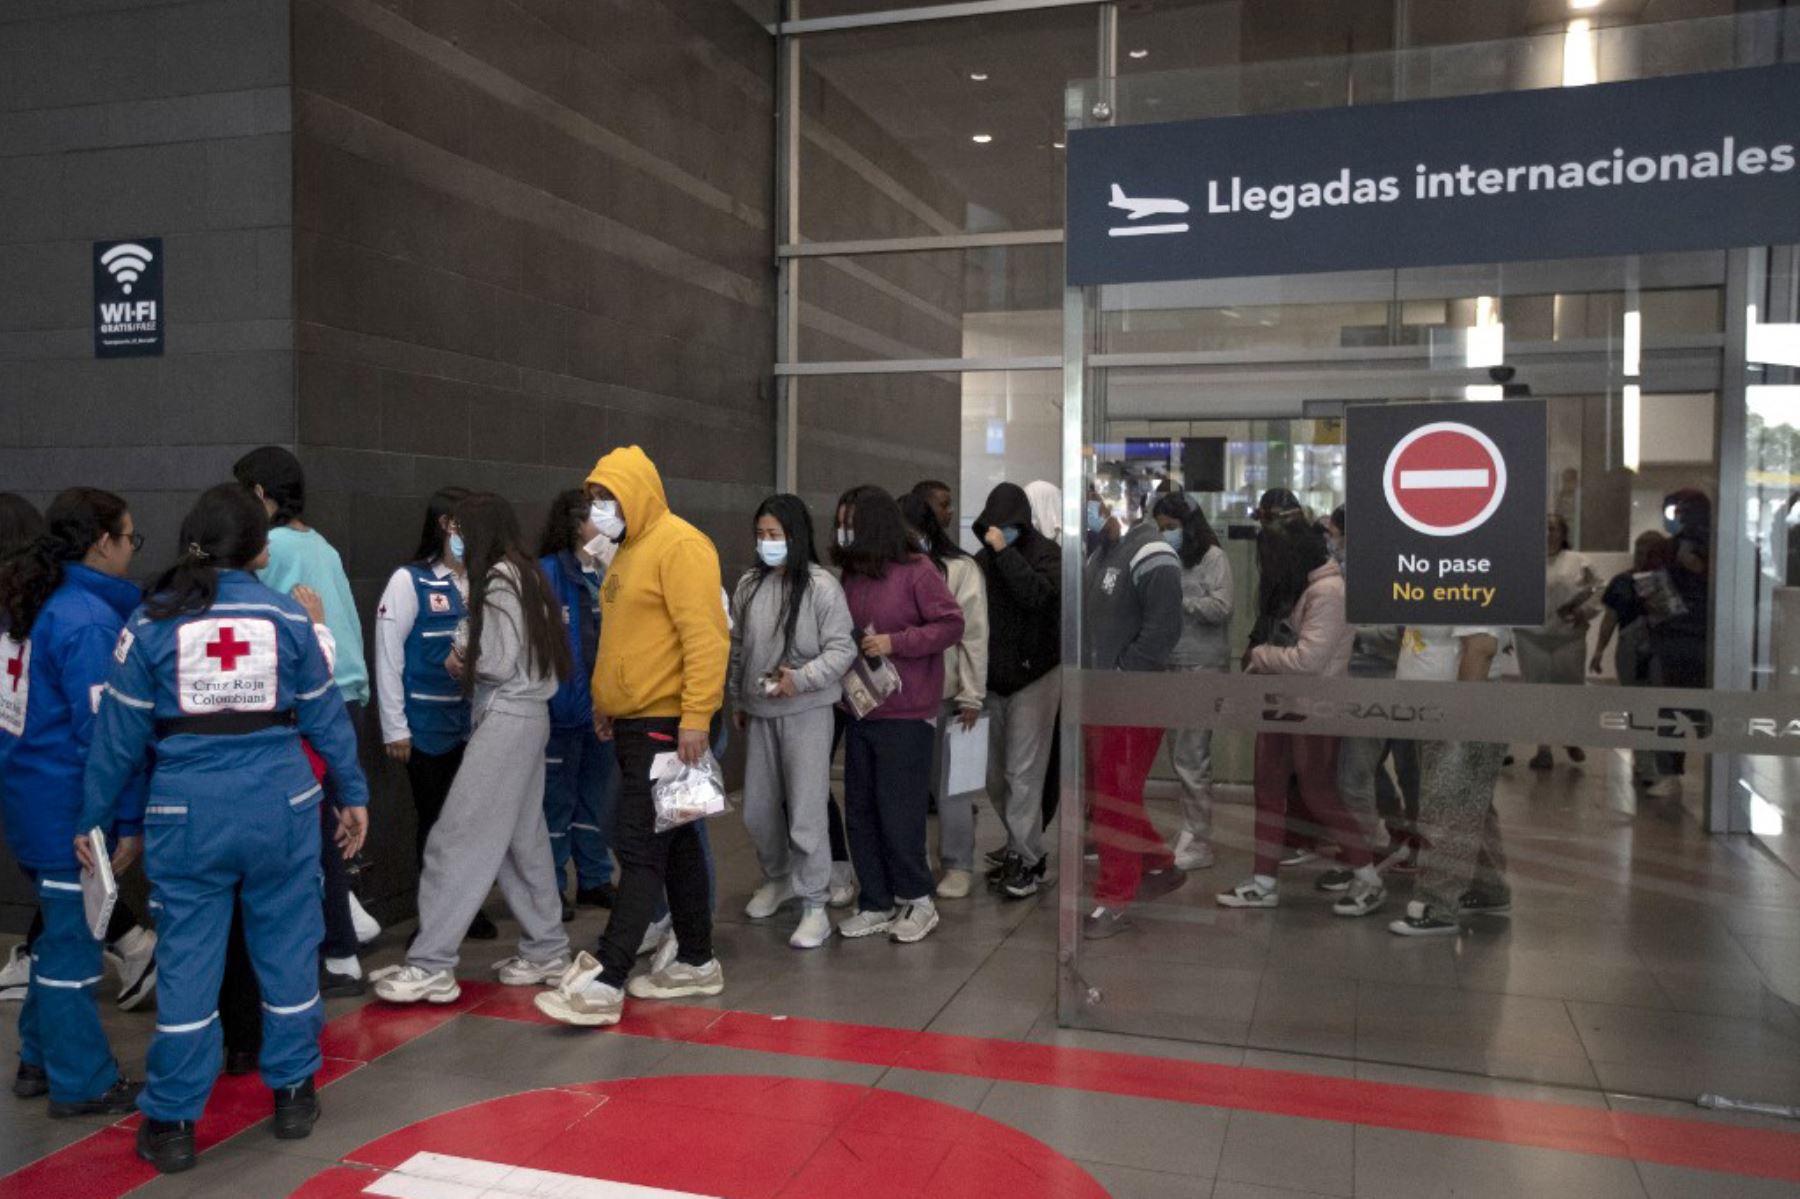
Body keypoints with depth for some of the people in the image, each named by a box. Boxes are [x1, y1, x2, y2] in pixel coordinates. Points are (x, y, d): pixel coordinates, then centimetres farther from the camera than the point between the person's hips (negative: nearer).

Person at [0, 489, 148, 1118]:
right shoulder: (88, 619, -20)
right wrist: (129, 819, -18)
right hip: (71, 809, -9)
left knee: (59, 929, 21)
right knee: (73, 941, 2)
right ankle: (80, 1082, 15)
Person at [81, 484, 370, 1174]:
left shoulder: (151, 621, -2)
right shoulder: (287, 617, -1)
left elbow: (120, 732, 1)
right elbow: (324, 714, 4)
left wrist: (94, 819, 11)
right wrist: (353, 794, 14)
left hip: (188, 812, 0)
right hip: (279, 805, 1)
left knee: (187, 957, 8)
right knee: (287, 945, 13)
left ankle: (172, 1121, 17)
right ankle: (293, 1093, 25)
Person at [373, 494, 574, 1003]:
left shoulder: (499, 581, -13)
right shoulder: (523, 575, 15)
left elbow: (499, 664, -17)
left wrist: (461, 659, 2)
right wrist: (468, 662, 1)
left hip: (507, 720, -10)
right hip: (524, 715, 10)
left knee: (458, 839, -8)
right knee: (523, 840, 12)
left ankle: (430, 967, -5)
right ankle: (546, 950, 17)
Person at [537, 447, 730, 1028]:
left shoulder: (679, 545, -14)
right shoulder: (627, 551, 16)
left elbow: (705, 636, -21)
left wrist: (696, 717, -25)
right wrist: (607, 701, 20)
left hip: (668, 725, -10)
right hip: (633, 723, 10)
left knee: (640, 849, -6)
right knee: (675, 843, 15)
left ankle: (605, 981, -2)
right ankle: (696, 961, 24)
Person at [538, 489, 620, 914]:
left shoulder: (611, 575, 7)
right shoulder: (547, 574, -12)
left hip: (604, 707, 6)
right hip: (563, 707, -6)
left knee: (598, 798, 16)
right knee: (557, 801, 4)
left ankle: (595, 880, 29)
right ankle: (549, 889, 16)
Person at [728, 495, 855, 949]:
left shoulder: (821, 585, -11)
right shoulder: (749, 585, 6)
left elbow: (842, 649, -12)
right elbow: (737, 648, 14)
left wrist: (802, 678, -23)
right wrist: (736, 700, 17)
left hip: (806, 711, -6)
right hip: (759, 711, 6)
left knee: (807, 812, -4)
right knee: (758, 808, 15)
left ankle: (814, 904, 8)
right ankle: (777, 878, 38)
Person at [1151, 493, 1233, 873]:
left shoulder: (1213, 557, -3)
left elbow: (1221, 607, -14)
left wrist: (1176, 598, -11)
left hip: (1203, 667, -6)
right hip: (1171, 665, 6)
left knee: (1191, 758, -4)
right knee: (1180, 754, 9)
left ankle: (1198, 844, 4)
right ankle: (1190, 831, 19)